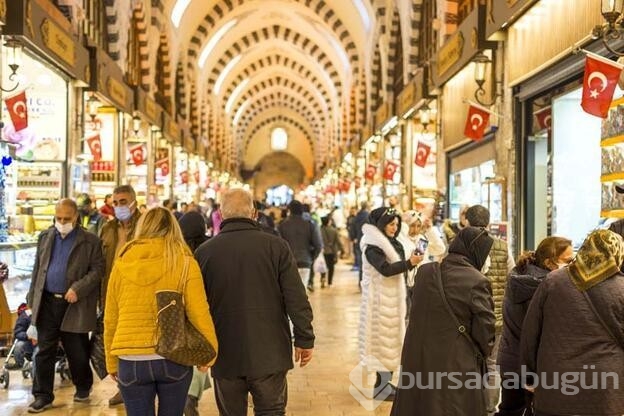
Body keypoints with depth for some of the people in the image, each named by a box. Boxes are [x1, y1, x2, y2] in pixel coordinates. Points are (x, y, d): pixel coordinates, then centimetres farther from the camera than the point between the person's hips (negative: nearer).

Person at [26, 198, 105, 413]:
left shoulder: (90, 242, -4)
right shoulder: (45, 237, 10)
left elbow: (97, 270, -7)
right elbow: (38, 269, 14)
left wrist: (78, 289, -19)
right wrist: (33, 298, 11)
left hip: (75, 305, -3)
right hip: (47, 302, 3)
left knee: (77, 352, 9)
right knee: (44, 351, 6)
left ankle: (83, 387, 31)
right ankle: (42, 395, 14)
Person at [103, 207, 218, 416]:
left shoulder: (122, 262, 4)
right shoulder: (184, 262, -3)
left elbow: (110, 319, 8)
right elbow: (199, 313, -8)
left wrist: (112, 362, 17)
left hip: (131, 361, 1)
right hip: (174, 358, -1)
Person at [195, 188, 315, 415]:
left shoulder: (204, 251, -2)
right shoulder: (276, 246, -6)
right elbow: (296, 299, -7)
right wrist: (304, 339, 3)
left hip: (225, 356, 1)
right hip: (269, 354, -1)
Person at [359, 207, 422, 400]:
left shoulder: (394, 244, 13)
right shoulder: (372, 247, -15)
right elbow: (386, 269, -27)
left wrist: (410, 262, 0)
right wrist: (409, 263, -28)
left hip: (393, 298, 9)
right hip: (380, 299, -9)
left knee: (390, 337, 12)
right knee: (383, 337, -5)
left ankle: (385, 380, 20)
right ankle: (382, 384, 2)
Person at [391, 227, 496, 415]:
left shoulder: (424, 272, 1)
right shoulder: (476, 282, -15)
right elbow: (484, 330, -9)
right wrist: (481, 355, 9)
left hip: (418, 364, 5)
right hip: (458, 368, -5)